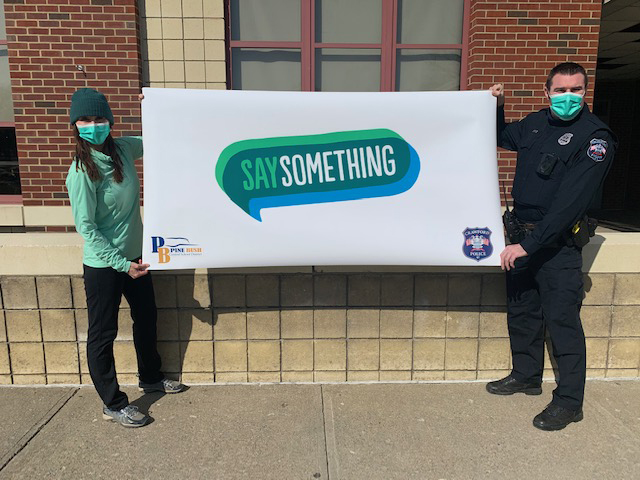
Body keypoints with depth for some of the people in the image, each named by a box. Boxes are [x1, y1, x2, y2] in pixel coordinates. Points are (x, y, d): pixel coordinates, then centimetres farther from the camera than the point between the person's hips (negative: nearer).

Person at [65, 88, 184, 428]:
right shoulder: (82, 171, -20)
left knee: (146, 317, 21)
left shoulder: (123, 148, -3)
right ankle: (113, 404, 23)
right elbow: (85, 227, -19)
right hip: (103, 264, -7)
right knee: (103, 334, 7)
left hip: (133, 256, 8)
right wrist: (121, 264, -22)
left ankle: (150, 377, 43)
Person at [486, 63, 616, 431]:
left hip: (558, 242, -7)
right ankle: (527, 376, 34)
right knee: (521, 310, 16)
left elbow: (570, 202, -21)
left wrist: (529, 245, -25)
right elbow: (501, 138, 29)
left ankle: (570, 401, 11)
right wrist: (496, 106, 9)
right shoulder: (535, 123, 7)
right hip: (522, 233, 7)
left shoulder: (595, 137, -13)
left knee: (562, 320, -3)